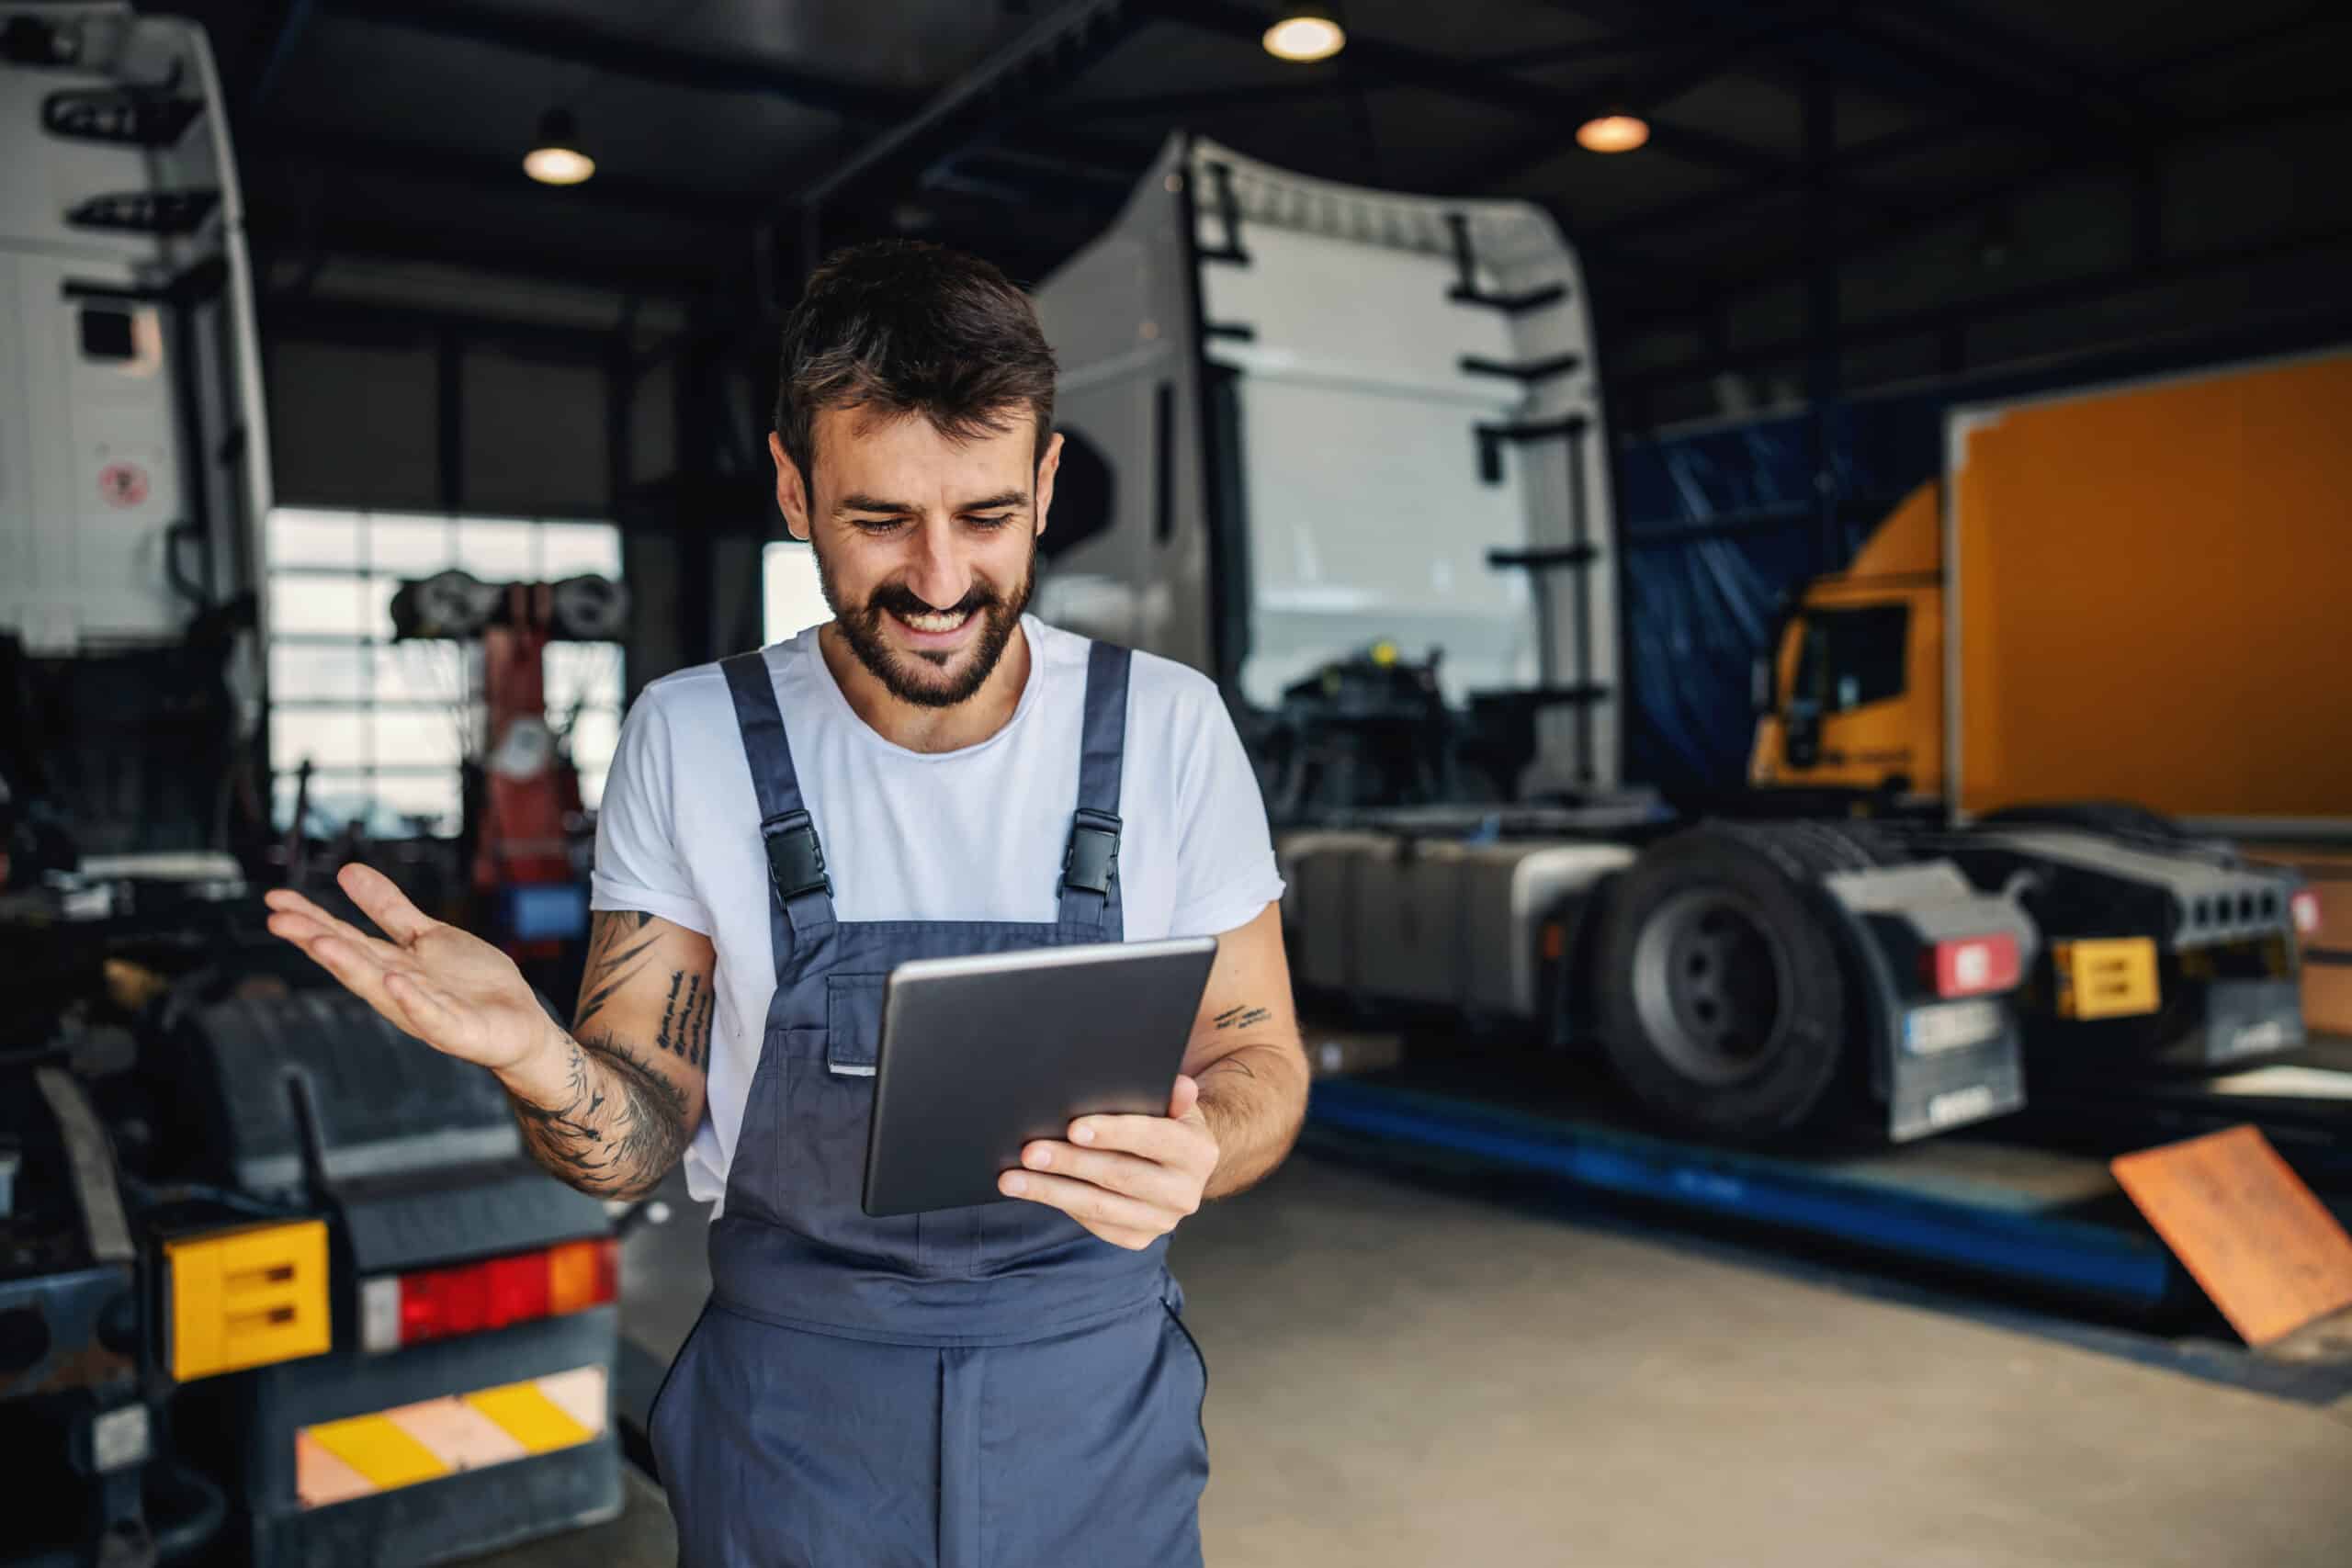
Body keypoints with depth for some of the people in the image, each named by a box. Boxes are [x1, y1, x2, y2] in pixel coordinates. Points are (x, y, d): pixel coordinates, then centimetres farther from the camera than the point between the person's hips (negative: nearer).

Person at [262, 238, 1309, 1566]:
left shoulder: (1169, 728, -10)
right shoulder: (692, 739, -10)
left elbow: (1262, 1060, -2)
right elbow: (640, 1142, -6)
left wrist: (1194, 1150, -25)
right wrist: (533, 1053, -28)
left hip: (1097, 1392, 1)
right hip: (792, 1402, 0)